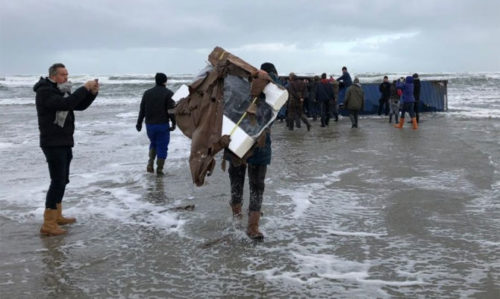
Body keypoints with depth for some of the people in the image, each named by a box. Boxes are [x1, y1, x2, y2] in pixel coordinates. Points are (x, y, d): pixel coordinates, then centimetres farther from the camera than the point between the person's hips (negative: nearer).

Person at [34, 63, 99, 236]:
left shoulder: (62, 91, 13)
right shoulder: (45, 92, -15)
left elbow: (80, 106, 13)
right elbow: (66, 104, -31)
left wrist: (92, 93, -3)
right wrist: (84, 88, -25)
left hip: (65, 143, 10)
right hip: (53, 144, -10)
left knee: (62, 180, 17)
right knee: (58, 181, -13)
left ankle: (57, 216, 29)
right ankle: (48, 225, -10)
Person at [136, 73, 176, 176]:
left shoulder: (147, 93, 7)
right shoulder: (168, 93, -7)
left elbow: (142, 110, 9)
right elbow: (171, 110, -13)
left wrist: (139, 123, 16)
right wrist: (174, 123, -7)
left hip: (149, 125, 4)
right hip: (163, 125, -4)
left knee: (153, 142, 23)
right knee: (162, 146, 5)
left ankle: (150, 163, 4)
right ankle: (159, 169, 4)